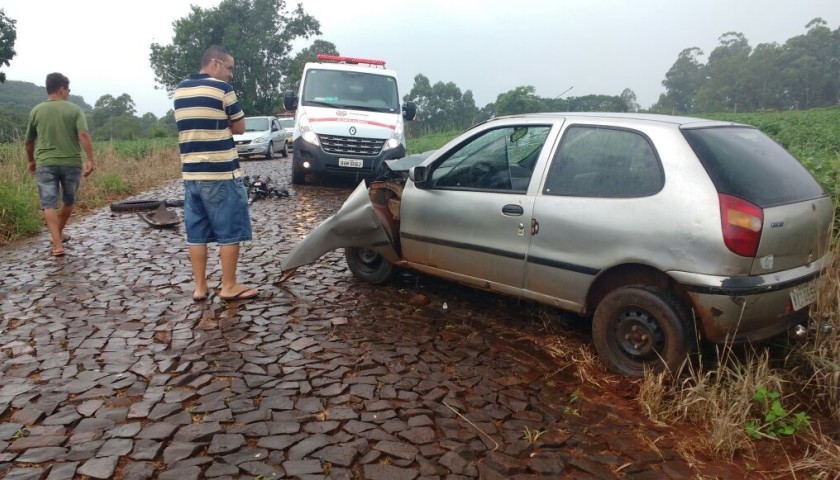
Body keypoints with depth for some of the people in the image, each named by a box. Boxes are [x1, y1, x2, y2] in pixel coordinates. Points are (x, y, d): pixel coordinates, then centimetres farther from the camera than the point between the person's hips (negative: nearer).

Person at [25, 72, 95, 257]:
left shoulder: (36, 111, 6)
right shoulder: (74, 109, -1)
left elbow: (28, 141, 13)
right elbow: (84, 135, -15)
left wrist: (32, 161, 28)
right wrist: (90, 160, -15)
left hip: (45, 164, 1)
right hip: (71, 163, 0)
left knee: (49, 204, -2)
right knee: (68, 202, 20)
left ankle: (57, 245, -12)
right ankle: (59, 234, 35)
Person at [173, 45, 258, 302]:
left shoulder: (180, 90, 11)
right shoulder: (222, 88, -8)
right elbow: (239, 128, -1)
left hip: (191, 173, 7)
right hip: (221, 173, -6)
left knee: (196, 233, 9)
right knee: (230, 232, 2)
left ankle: (200, 287, 14)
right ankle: (229, 287, 7)